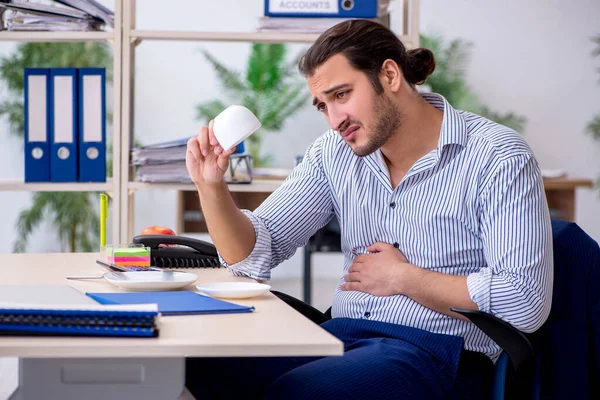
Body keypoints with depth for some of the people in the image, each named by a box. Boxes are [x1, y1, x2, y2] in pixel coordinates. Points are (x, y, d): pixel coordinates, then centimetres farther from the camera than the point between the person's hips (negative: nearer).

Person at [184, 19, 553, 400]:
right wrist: (211, 185, -9)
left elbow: (526, 302, -18)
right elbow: (254, 254, 10)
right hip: (343, 335, 5)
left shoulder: (498, 158, -10)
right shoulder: (334, 155, 10)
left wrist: (404, 278, -10)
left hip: (439, 353, -5)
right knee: (204, 360, -22)